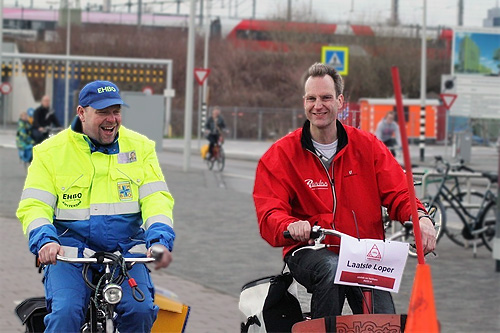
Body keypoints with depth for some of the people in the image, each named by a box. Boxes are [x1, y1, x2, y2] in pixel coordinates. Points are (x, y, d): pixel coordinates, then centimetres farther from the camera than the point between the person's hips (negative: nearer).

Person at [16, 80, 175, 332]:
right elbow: (33, 205, -1)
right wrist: (44, 240, -23)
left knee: (141, 310, -22)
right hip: (70, 253, -2)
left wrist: (160, 240, -17)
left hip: (125, 252, 2)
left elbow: (156, 197, 2)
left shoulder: (140, 147, 9)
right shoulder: (51, 151, 4)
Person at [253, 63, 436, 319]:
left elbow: (397, 193, 6)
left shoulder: (367, 146, 10)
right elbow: (270, 214, -6)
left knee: (387, 325, -22)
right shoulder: (280, 154, 3)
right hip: (309, 252, -2)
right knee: (331, 268, -37)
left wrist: (420, 216, -17)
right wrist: (291, 226, -30)